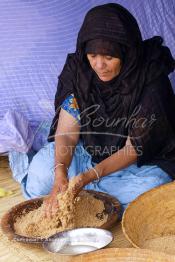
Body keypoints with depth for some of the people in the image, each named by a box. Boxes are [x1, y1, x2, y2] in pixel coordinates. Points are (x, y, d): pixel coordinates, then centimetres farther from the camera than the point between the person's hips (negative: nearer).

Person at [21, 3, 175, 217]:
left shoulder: (151, 79, -26)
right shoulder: (77, 69, -16)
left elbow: (135, 148, -24)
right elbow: (66, 132, -17)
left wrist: (88, 176, -36)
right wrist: (60, 172, -36)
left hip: (143, 161, -1)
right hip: (90, 150, 1)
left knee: (149, 192, -31)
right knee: (42, 168, -20)